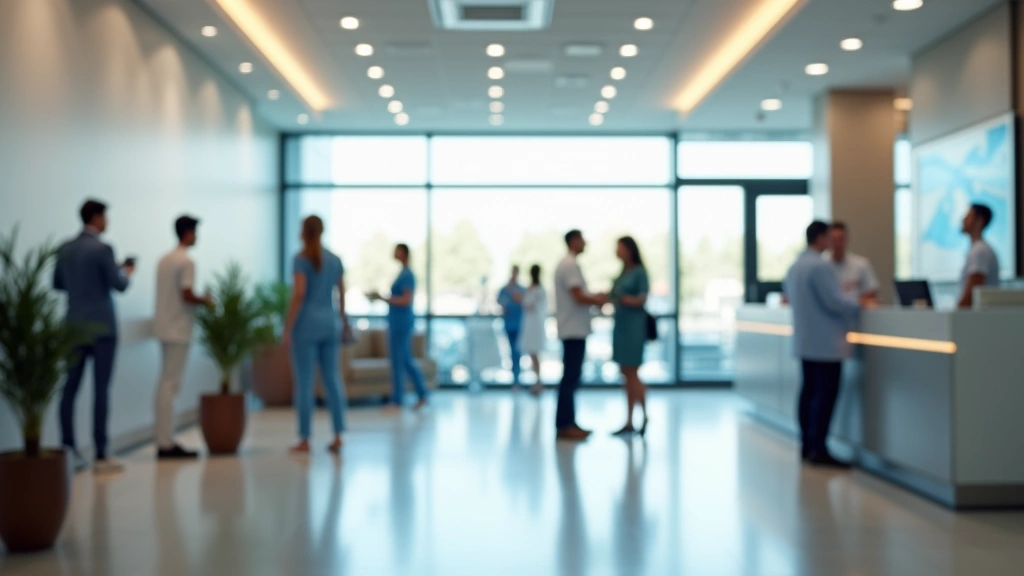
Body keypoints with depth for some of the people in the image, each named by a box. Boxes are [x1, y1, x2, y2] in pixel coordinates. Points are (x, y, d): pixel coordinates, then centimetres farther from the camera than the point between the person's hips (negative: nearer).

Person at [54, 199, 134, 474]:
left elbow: (58, 283, 15)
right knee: (101, 389, -3)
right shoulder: (102, 249, -13)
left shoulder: (66, 248, 7)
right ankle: (101, 456, -1)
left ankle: (68, 449, 9)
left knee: (70, 387, 8)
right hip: (101, 327, -6)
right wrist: (127, 272, 9)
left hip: (74, 326, 6)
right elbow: (119, 285, -11)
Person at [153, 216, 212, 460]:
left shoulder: (164, 260, 14)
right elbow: (187, 295, -20)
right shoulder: (186, 262, -13)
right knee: (169, 385, -7)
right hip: (178, 330, -9)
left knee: (165, 384, 11)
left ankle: (164, 441, 15)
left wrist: (198, 301, 17)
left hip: (164, 328, 9)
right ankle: (166, 444, -6)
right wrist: (205, 301, -3)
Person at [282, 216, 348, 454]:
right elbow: (342, 294, 13)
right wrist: (343, 320, 25)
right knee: (333, 379, 7)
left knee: (304, 382, -1)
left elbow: (299, 294, -15)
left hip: (307, 323, -5)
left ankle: (305, 440, 1)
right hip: (330, 322, 6)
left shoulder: (301, 259, -7)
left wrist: (288, 326, -11)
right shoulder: (335, 259, 10)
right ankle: (338, 437, 7)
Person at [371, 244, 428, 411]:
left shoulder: (407, 275, -14)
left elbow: (406, 300, -22)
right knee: (406, 361, 13)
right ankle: (422, 395, 18)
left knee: (398, 361, -4)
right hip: (398, 322, 10)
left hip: (402, 323, -10)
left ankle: (397, 401, 3)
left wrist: (383, 298, -20)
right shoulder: (403, 274, 15)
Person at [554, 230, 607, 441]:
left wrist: (594, 297, 10)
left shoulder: (567, 264, 17)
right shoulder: (571, 265, -14)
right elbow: (579, 298, -20)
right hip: (574, 330, -10)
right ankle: (565, 426, -5)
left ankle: (567, 423, 16)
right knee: (571, 377, -7)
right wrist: (598, 300, -4)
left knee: (572, 376, 12)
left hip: (572, 329, 10)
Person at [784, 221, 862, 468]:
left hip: (804, 341, 9)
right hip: (825, 343, -9)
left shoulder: (794, 267, 12)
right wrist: (860, 307, -4)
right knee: (826, 393, -7)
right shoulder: (821, 266, -17)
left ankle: (807, 444, 16)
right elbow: (834, 302, -20)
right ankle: (818, 449, -9)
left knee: (809, 390, 12)